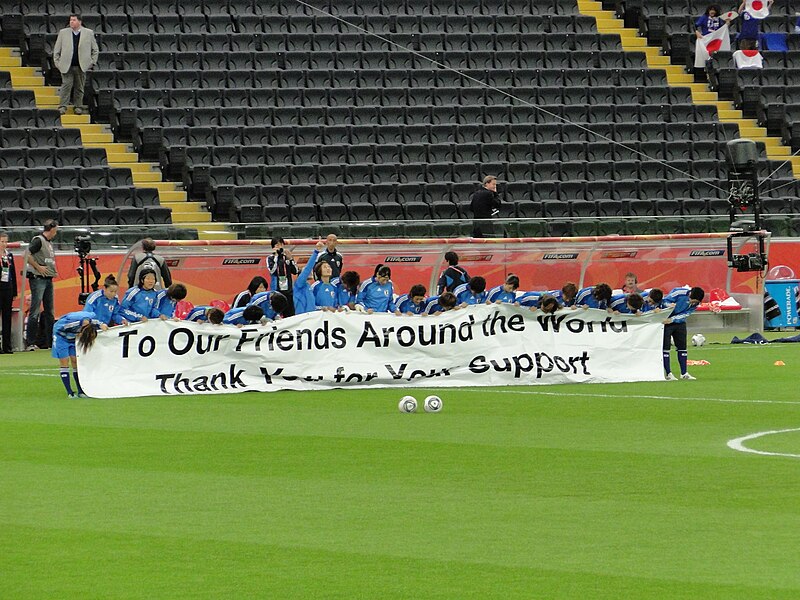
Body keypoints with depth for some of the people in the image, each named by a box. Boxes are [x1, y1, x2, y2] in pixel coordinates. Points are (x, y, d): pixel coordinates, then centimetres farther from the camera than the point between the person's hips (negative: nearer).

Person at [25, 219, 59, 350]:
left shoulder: (49, 243, 16)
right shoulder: (38, 240, -10)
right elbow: (27, 255, -20)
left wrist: (53, 271, 15)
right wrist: (38, 267, -17)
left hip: (48, 279, 9)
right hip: (38, 278, -9)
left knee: (50, 310, 11)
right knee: (35, 311, -10)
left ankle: (50, 340, 16)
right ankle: (30, 343, -10)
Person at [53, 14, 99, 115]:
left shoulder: (89, 33, 5)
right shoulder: (63, 33, 7)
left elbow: (95, 50, 11)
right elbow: (56, 49, 11)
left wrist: (92, 62, 3)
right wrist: (57, 62, 3)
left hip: (82, 66, 0)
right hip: (66, 66, 0)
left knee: (79, 87, 4)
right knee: (66, 85, -9)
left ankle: (78, 107, 13)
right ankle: (62, 107, -8)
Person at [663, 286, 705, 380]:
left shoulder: (695, 303, -9)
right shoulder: (679, 293, -24)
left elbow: (685, 314, -14)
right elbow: (664, 301, -17)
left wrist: (672, 319, -28)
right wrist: (670, 305, -39)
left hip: (680, 323, 5)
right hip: (666, 322, -5)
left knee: (682, 347, 4)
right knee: (665, 347, -8)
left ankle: (684, 373, 11)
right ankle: (668, 374, -6)